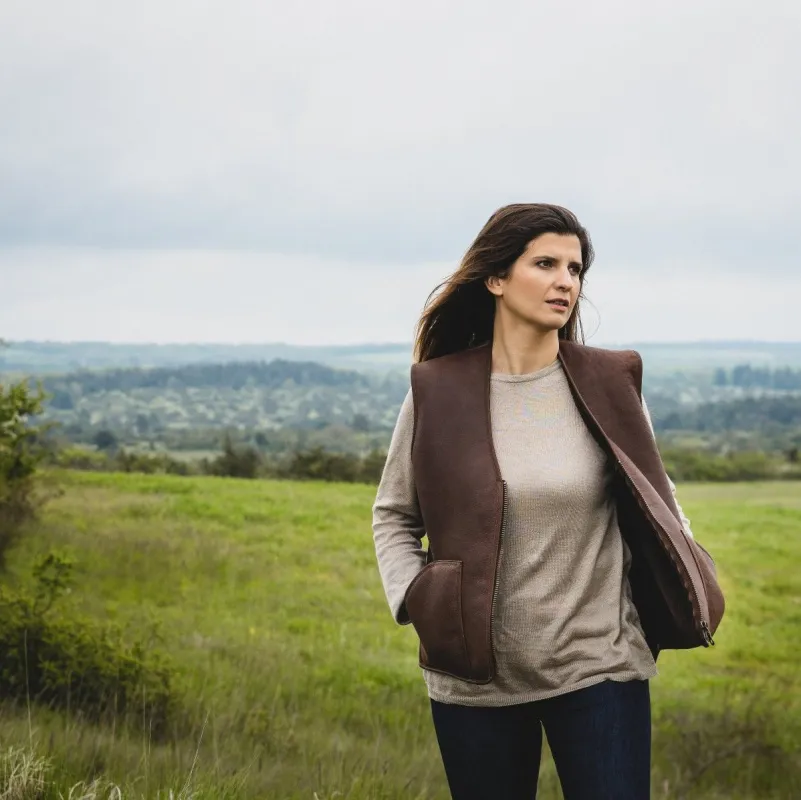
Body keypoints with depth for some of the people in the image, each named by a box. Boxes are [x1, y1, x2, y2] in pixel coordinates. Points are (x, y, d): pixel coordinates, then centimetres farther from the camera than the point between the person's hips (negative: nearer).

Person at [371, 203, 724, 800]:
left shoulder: (611, 384, -1)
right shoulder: (437, 391, -3)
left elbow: (656, 499, 12)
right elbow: (393, 515, 9)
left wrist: (690, 590, -1)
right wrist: (412, 599, -6)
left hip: (599, 667, 0)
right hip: (475, 676, 0)